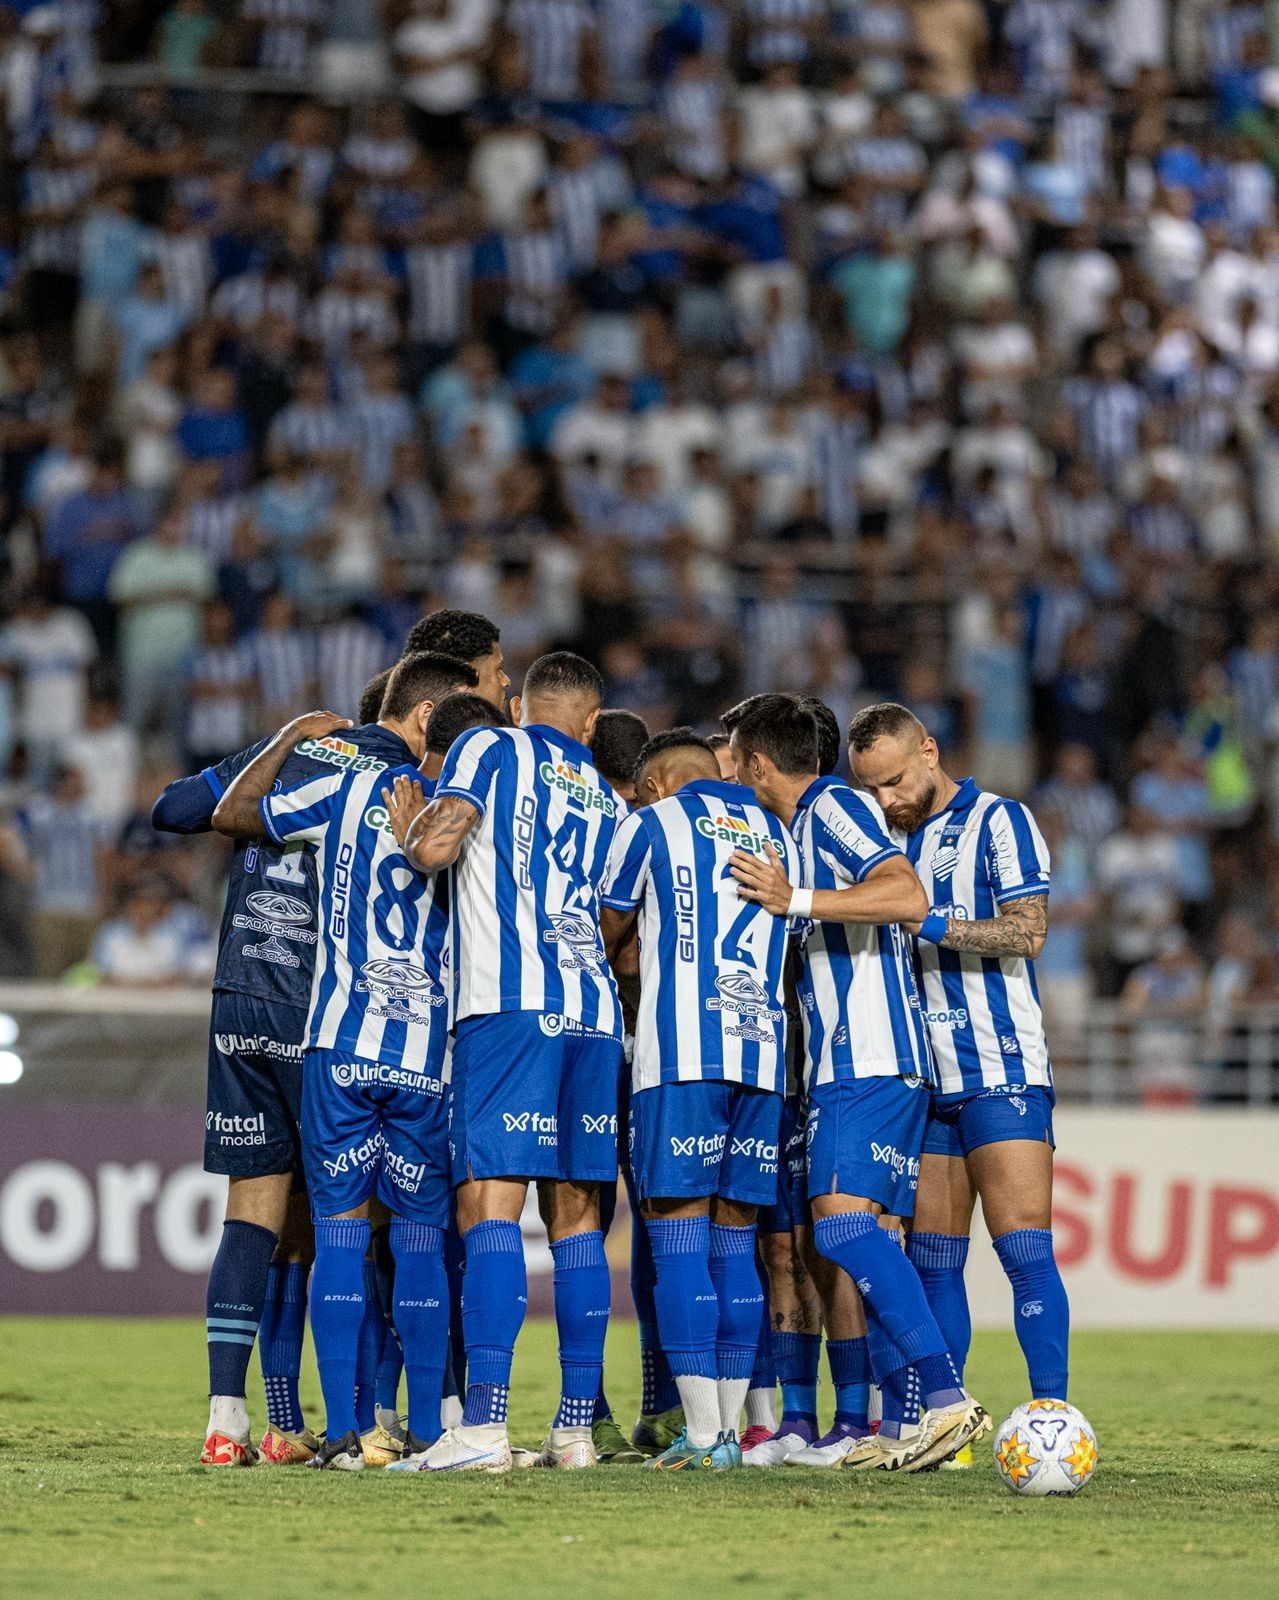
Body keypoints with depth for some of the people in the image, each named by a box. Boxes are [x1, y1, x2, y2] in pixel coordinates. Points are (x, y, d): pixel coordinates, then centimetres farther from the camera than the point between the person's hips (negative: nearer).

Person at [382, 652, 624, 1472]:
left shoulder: (491, 748, 7)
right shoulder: (608, 802, 24)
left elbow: (434, 849, -7)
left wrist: (410, 824, 14)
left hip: (511, 1004, -6)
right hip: (594, 1010, 6)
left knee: (491, 1204, -11)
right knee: (575, 1215, 10)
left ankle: (484, 1425, -20)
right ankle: (577, 1426, 10)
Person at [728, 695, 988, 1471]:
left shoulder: (834, 806, -5)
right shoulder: (815, 819, 24)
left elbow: (908, 896, -21)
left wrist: (797, 900, -19)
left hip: (868, 1059, -10)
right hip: (850, 1062, 10)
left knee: (844, 1218, -20)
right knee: (864, 1234, 7)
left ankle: (949, 1398, -28)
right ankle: (903, 1425, 4)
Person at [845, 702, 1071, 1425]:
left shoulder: (1000, 821, -3)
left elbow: (1027, 931, -13)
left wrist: (927, 924, -18)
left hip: (1001, 1072, -7)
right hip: (925, 1084, 7)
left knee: (1025, 1249, -12)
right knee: (933, 1259, 5)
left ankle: (1051, 1413, -13)